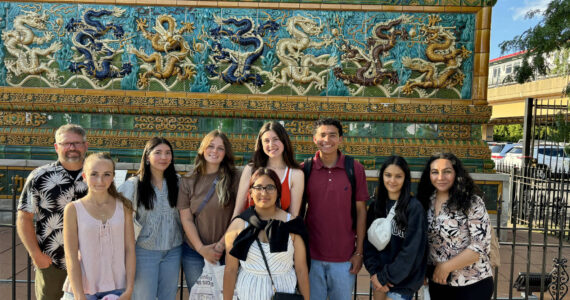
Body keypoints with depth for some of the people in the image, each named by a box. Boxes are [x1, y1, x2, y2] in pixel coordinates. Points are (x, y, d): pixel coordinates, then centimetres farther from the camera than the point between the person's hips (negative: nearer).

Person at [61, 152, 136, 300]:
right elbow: (71, 257, -7)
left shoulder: (123, 206, 1)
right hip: (82, 288, -1)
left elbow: (130, 249, 0)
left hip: (117, 288, 1)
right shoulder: (73, 209, -4)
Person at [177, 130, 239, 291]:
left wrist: (221, 245, -10)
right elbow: (186, 219, 0)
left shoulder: (233, 179, -3)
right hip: (194, 252, 2)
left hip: (226, 251, -1)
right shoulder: (188, 182, 3)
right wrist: (201, 248, -9)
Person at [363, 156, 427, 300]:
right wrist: (375, 272, -11)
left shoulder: (414, 208, -13)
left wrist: (385, 276, -12)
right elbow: (368, 242, 2)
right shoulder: (375, 206, 2)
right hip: (378, 276, 4)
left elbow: (412, 251, -16)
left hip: (403, 280, -4)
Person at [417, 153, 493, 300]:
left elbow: (481, 245, -17)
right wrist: (426, 270, -3)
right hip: (437, 282, 5)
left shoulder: (472, 202, -14)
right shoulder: (427, 202, 1)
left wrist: (446, 267, -16)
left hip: (472, 285, -4)